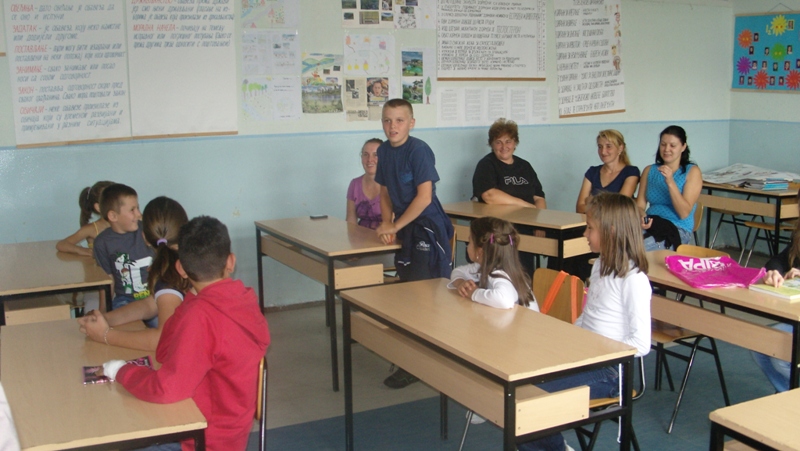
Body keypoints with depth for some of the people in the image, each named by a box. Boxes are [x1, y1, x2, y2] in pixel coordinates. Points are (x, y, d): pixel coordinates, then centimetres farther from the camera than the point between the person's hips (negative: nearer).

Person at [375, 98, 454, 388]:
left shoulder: (418, 150, -17)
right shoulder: (384, 151, 5)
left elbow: (424, 196, -20)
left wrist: (395, 226, -14)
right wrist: (386, 224, -3)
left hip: (427, 229, -8)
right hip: (405, 231, 9)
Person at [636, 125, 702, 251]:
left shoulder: (692, 171, 2)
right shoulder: (649, 171, 16)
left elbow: (684, 213, -7)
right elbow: (640, 205, 9)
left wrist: (670, 182, -18)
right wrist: (640, 219, -15)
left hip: (678, 230, -4)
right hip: (650, 226, 4)